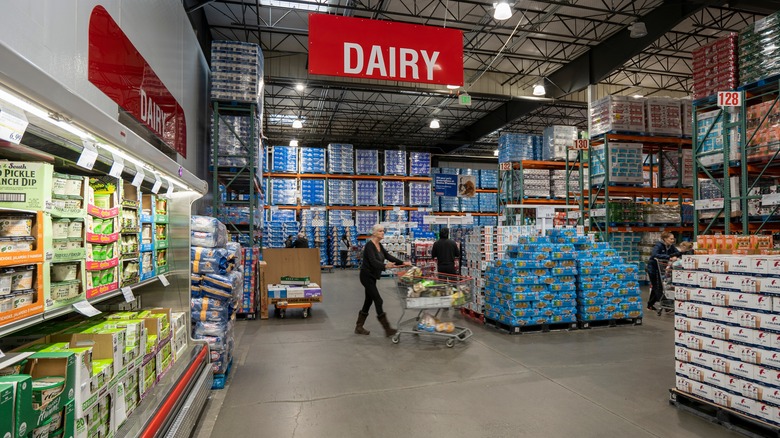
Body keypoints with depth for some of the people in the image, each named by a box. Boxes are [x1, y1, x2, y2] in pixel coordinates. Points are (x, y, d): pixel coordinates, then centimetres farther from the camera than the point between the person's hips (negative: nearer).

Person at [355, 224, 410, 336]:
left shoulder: (379, 245, 8)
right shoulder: (369, 245, -19)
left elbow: (388, 256, 6)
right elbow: (373, 261, -31)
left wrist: (402, 263, -3)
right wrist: (385, 266, -47)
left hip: (372, 276, 9)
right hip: (366, 276, -9)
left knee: (369, 301, 12)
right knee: (378, 300, -8)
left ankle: (359, 327, 22)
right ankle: (387, 329, -4)